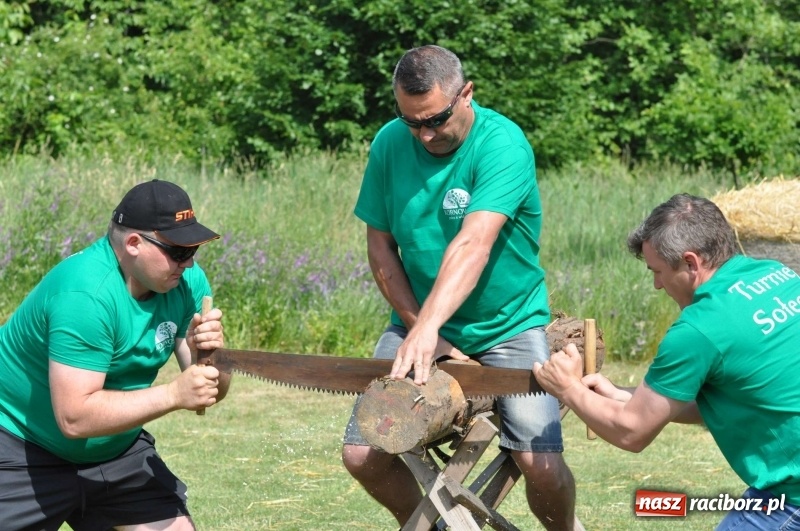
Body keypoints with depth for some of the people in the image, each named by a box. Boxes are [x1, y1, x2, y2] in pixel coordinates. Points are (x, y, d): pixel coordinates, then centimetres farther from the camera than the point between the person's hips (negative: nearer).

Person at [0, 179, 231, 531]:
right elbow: (74, 417, -34)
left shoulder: (188, 281, -7)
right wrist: (173, 395, -36)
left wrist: (204, 354, -26)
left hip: (116, 450, 7)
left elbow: (209, 391, -4)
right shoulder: (85, 293, -29)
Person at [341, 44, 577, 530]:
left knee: (542, 466, -17)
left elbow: (473, 245, -33)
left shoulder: (502, 144, -20)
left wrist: (427, 327, -44)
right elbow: (380, 244, 0)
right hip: (418, 321, 4)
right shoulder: (391, 144, -5)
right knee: (362, 454, -7)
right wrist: (417, 328, -10)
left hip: (510, 325, -4)